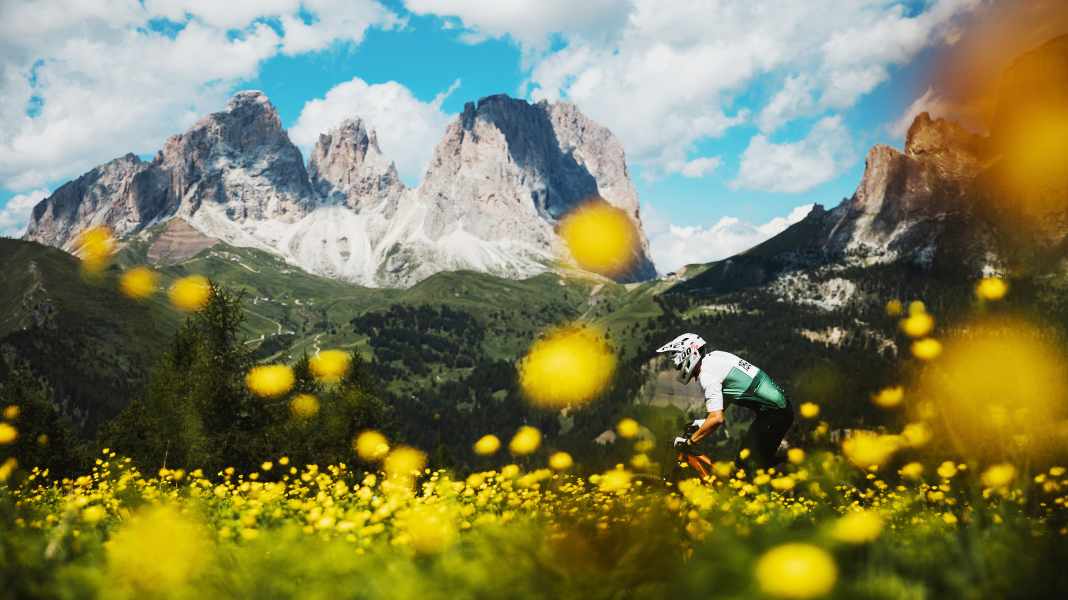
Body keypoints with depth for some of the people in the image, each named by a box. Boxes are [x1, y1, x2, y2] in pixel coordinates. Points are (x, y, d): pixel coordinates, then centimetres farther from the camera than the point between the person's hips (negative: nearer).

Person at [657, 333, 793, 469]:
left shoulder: (707, 373, -17)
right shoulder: (716, 356, 11)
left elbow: (717, 418, -25)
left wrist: (688, 441, -15)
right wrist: (703, 422, 19)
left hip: (773, 412, -9)